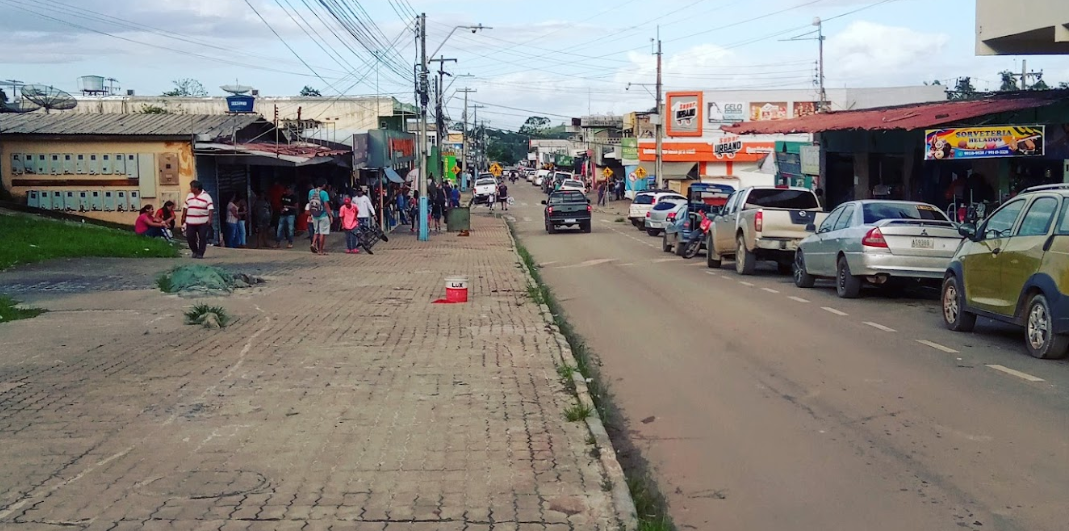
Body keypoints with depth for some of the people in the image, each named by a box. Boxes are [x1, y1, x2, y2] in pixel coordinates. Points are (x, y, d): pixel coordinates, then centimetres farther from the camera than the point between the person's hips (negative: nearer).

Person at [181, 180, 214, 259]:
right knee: (190, 237, 2)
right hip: (190, 222, 4)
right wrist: (183, 217, 14)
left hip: (203, 222, -4)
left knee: (202, 238, -4)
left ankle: (200, 253, 4)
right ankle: (195, 251, 21)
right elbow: (186, 207, 17)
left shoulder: (206, 196, -6)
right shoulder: (189, 196, 11)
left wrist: (210, 219, -20)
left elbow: (210, 209, -11)